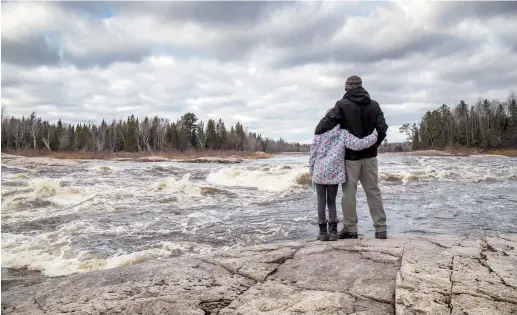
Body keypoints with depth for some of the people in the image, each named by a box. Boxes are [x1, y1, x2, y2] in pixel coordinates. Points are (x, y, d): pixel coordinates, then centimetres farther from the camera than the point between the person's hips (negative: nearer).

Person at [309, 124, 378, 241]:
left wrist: (311, 170, 11)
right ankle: (333, 230, 7)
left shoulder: (319, 133, 0)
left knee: (321, 201, 9)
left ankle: (323, 231, 8)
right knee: (331, 201, 13)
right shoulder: (343, 133, -3)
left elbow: (313, 152, 1)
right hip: (334, 173, 0)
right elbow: (358, 144, -12)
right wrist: (374, 135, 0)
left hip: (319, 172, 0)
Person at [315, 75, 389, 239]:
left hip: (350, 156, -4)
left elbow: (326, 123, -16)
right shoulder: (374, 105, 5)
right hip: (369, 155, 4)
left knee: (349, 193, 5)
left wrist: (317, 134, 3)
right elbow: (382, 129, 0)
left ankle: (350, 229, 10)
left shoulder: (342, 105, -9)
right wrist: (373, 145, 11)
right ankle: (381, 229, 11)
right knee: (374, 191, 10)